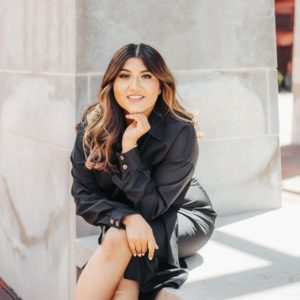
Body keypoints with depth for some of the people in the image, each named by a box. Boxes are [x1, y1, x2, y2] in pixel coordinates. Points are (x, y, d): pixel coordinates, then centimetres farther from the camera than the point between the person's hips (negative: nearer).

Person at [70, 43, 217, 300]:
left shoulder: (180, 132, -23)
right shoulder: (92, 127, -14)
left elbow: (151, 206, -22)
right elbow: (84, 196, -13)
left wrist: (130, 148, -32)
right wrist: (127, 218, -32)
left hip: (182, 218, -2)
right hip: (123, 223, 3)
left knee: (118, 240, -33)